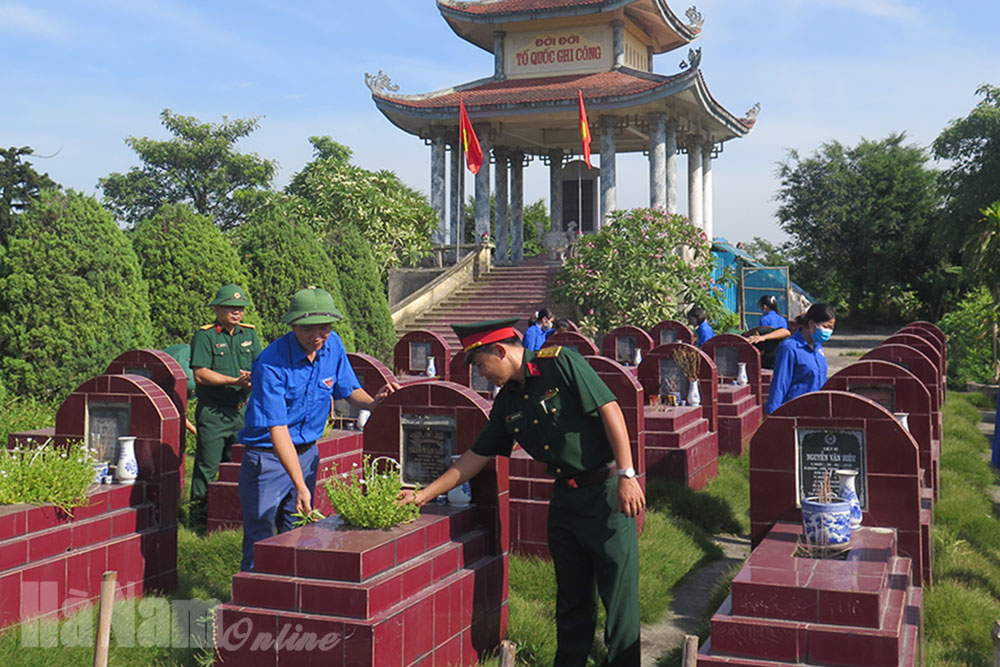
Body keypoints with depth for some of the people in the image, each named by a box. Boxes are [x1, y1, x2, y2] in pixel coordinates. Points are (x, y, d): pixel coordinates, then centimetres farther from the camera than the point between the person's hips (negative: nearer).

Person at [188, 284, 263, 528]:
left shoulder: (249, 334, 11)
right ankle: (198, 515, 10)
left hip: (242, 410, 5)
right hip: (212, 413, -5)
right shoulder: (204, 336, -6)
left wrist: (255, 376, -15)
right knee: (207, 467, -1)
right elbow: (200, 374, -13)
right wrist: (235, 381, -19)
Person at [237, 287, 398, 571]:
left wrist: (372, 401, -16)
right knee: (260, 542, -1)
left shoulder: (333, 346, -5)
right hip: (267, 456, -5)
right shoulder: (271, 364, -24)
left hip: (307, 453, 6)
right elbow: (277, 429, -27)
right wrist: (300, 485, -33)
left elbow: (349, 389, 8)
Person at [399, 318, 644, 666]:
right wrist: (424, 494, 14)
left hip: (605, 490, -7)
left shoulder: (561, 363, -11)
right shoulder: (507, 402, 9)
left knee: (619, 594, -1)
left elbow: (610, 409, -15)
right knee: (571, 597, 14)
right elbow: (476, 456, 15)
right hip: (564, 498, 7)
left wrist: (626, 475, -19)